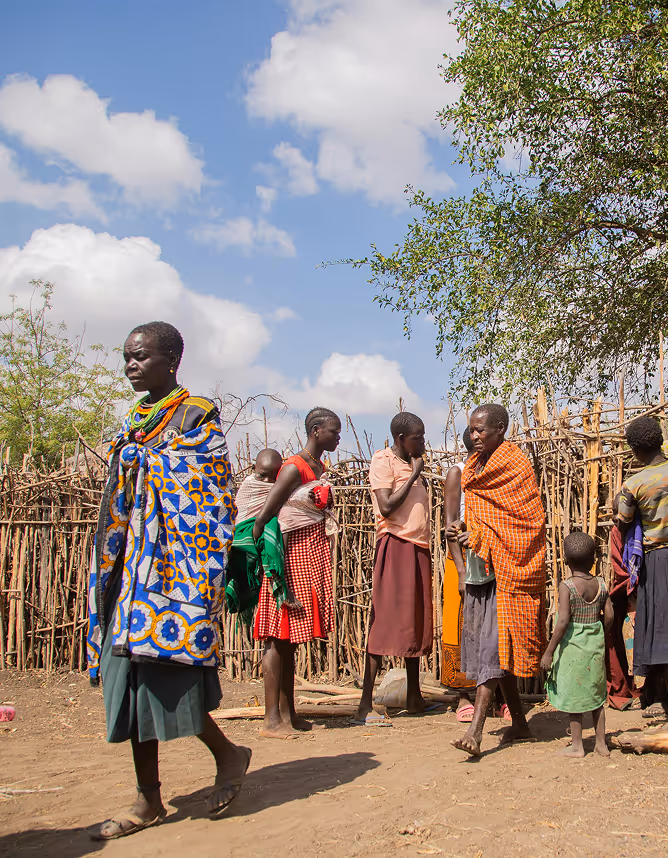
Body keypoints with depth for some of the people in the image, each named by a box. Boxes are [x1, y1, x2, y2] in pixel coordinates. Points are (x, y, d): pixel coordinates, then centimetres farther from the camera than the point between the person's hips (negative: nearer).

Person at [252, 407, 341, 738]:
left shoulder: (320, 468, 15)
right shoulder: (294, 468, -12)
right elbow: (262, 518, -16)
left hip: (312, 555, 9)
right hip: (293, 554, -9)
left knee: (289, 639, 11)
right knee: (279, 636, -7)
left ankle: (288, 714, 17)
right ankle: (272, 719, -4)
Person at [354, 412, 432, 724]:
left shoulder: (410, 464, 18)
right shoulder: (383, 461, -7)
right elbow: (387, 506, -19)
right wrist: (414, 475, -13)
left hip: (417, 548, 8)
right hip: (395, 545, -8)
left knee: (415, 622, 12)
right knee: (385, 622, -11)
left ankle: (414, 696, 21)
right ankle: (365, 705, -10)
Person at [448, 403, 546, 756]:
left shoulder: (515, 465, -8)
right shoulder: (475, 465, 16)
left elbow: (524, 522, -12)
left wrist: (479, 536, -13)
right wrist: (462, 526, 3)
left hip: (505, 567, -8)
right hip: (479, 568, 8)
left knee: (494, 642, -13)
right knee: (489, 644, 9)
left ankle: (476, 729, -17)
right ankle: (519, 723, 20)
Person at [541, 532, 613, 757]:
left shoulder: (566, 586, -16)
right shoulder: (601, 584, -2)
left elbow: (563, 621, -22)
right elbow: (609, 616, 1)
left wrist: (549, 652, -17)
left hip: (572, 646, -5)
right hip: (595, 645, 5)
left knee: (574, 696, 6)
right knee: (596, 694, 17)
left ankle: (577, 746, 14)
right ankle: (601, 743, 24)